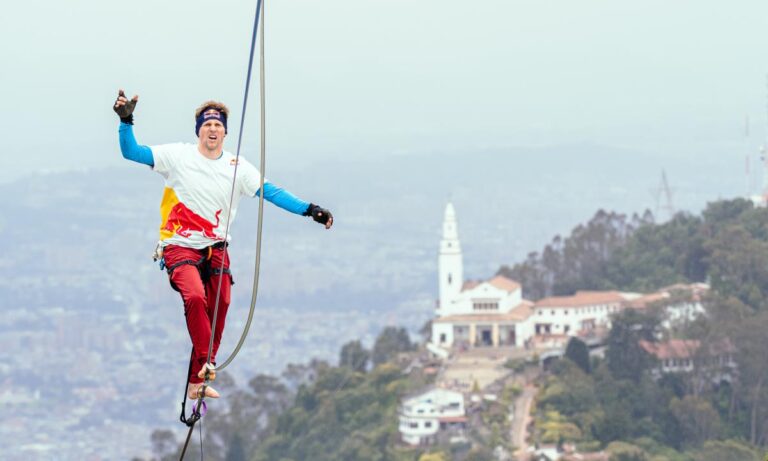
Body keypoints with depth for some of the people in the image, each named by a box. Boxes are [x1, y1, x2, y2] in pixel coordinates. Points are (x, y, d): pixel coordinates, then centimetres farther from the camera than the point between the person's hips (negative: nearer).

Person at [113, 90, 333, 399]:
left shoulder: (237, 168, 3)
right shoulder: (178, 156, -4)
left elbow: (271, 192, 0)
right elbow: (131, 152, -6)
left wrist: (310, 210, -10)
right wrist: (126, 121, -22)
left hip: (216, 249, 4)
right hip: (180, 247, -4)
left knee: (219, 307, -3)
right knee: (195, 297, -29)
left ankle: (196, 382, 6)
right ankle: (205, 362, -24)